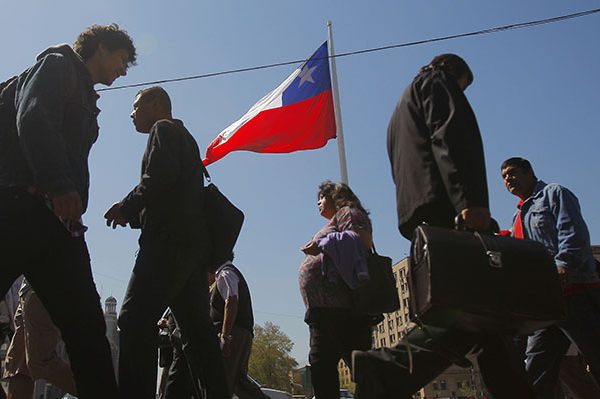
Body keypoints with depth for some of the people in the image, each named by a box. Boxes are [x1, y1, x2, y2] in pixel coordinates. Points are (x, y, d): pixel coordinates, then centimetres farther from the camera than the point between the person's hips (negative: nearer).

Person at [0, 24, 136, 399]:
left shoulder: (85, 101, 32)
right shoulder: (57, 64, 10)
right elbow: (32, 118, -10)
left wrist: (73, 213, 7)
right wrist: (58, 184, -24)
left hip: (56, 217, 8)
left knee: (87, 325, -3)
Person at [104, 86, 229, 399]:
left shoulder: (163, 129, 5)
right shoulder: (184, 137, 32)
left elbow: (159, 175, -14)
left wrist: (126, 206, -2)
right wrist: (133, 213, 18)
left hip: (169, 241, -9)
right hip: (192, 242, 10)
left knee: (135, 321, -15)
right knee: (196, 328, 4)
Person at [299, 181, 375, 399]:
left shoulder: (347, 212, 5)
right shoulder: (334, 222, 33)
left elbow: (363, 240, -14)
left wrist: (321, 244, -13)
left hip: (338, 305, -10)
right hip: (325, 308, 10)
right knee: (321, 363, 4)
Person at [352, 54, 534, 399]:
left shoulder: (403, 111, 38)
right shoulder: (436, 80, 12)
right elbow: (451, 136, -9)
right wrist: (470, 199, -22)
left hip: (417, 216, 10)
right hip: (446, 207, -9)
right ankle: (385, 369, -28)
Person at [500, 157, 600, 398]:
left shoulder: (554, 194, 4)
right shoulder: (521, 215, 27)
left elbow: (574, 234, -12)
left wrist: (563, 266, -27)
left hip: (574, 290, -8)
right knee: (536, 372, 5)